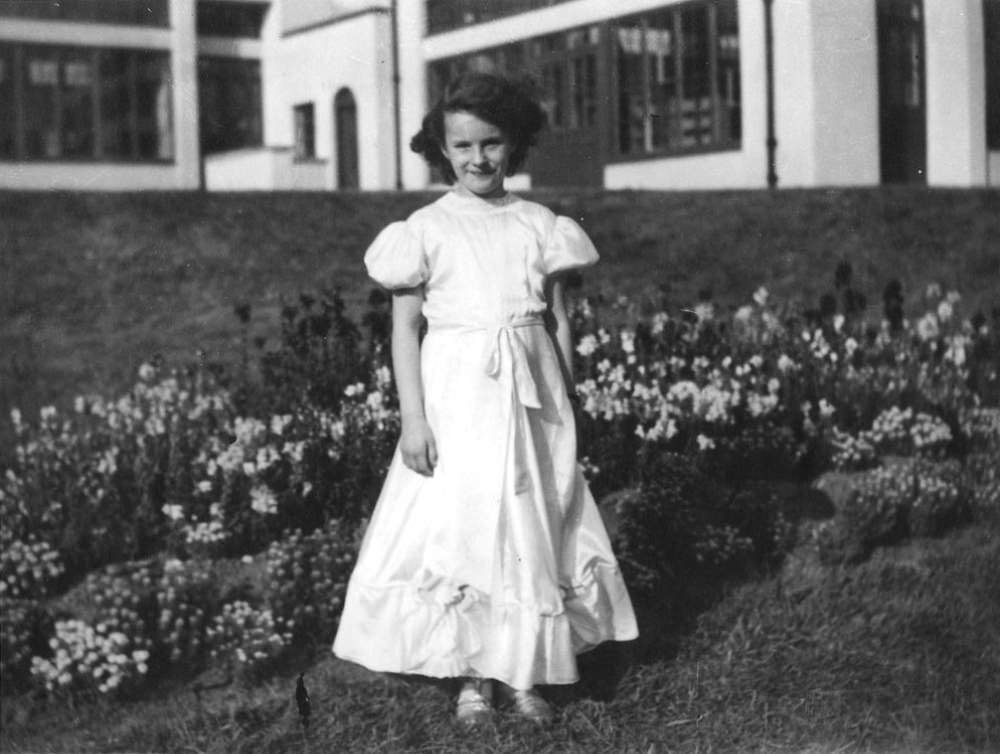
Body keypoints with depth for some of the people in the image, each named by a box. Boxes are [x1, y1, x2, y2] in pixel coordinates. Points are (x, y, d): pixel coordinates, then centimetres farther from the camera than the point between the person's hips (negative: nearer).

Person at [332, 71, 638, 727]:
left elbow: (560, 321, 8)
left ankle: (525, 673, 17)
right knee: (458, 530, 0)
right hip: (456, 399, -2)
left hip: (529, 401, 2)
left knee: (532, 530, 5)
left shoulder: (539, 225, 4)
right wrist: (413, 417, -9)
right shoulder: (426, 229, -2)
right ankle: (472, 677, 13)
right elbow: (404, 328, -2)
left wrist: (566, 406, 7)